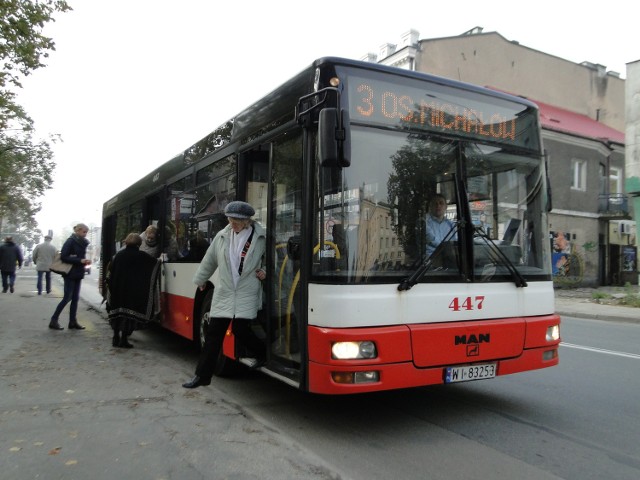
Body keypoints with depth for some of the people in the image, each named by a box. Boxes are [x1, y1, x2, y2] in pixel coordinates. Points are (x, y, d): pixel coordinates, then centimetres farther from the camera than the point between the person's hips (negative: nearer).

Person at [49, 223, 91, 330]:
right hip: (70, 274, -8)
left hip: (78, 274, 8)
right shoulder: (70, 241, -11)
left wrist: (85, 261, -1)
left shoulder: (83, 243, 11)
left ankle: (73, 321, 13)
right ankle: (54, 320, 4)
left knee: (75, 298, 8)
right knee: (67, 297, -5)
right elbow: (64, 257, -16)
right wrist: (80, 260, -20)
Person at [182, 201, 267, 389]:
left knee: (240, 329, -10)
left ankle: (262, 353, 20)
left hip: (247, 294, -3)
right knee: (213, 334, 4)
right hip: (224, 293, 3)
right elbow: (210, 259, 14)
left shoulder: (260, 237, -7)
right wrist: (200, 279, 24)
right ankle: (202, 375, 13)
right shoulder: (222, 236, 1)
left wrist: (265, 271, -8)